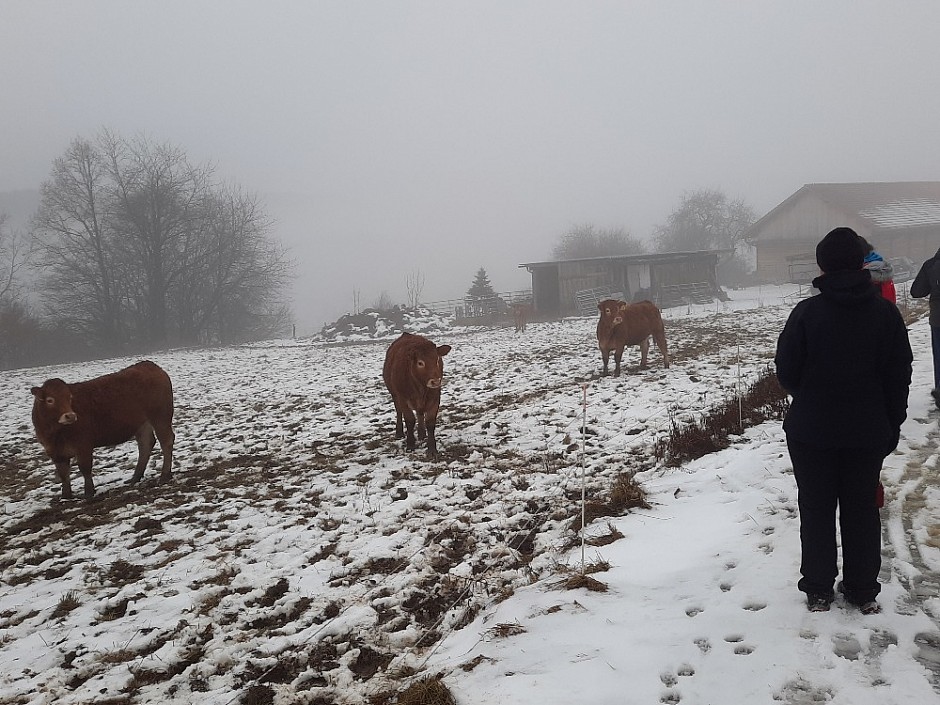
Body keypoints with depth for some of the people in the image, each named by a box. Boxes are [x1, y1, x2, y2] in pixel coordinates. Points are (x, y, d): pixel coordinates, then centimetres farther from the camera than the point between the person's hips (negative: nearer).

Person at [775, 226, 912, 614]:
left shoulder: (806, 312, -13)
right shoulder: (885, 311, -5)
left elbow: (786, 371, -9)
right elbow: (900, 374, -1)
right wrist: (892, 422, 10)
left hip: (812, 430, -2)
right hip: (868, 431, 2)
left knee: (816, 509, 10)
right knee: (862, 508, 14)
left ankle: (819, 589, 19)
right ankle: (863, 591, 22)